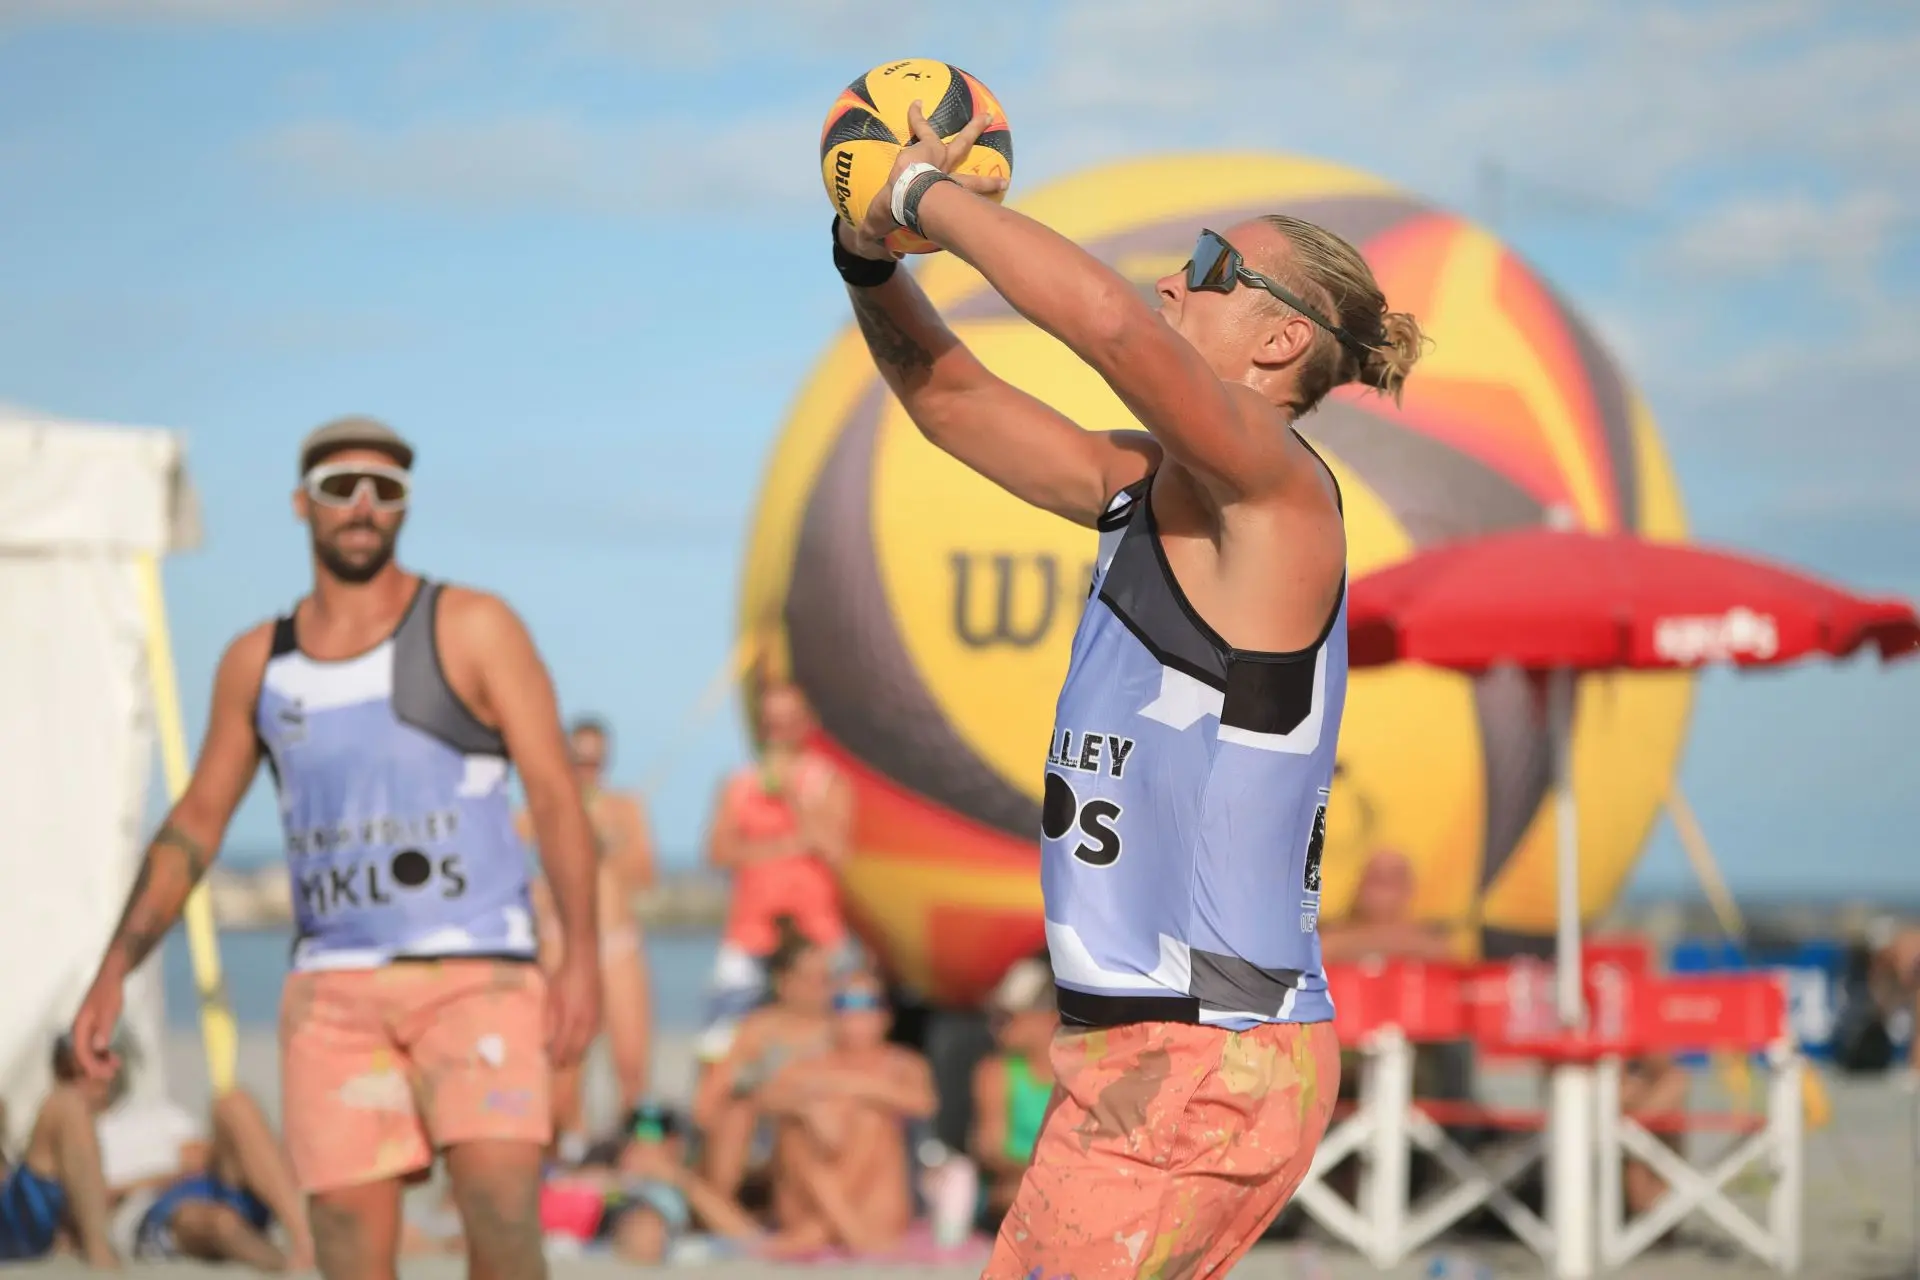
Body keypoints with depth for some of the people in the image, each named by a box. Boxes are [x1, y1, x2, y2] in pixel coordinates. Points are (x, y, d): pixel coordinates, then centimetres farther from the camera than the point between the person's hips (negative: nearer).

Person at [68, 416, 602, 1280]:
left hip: (476, 973, -3)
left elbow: (555, 794, -2)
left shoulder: (470, 628, 2)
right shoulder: (257, 662, 13)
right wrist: (114, 972, 11)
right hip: (334, 990, 3)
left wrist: (582, 952, -13)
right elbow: (194, 825, 19)